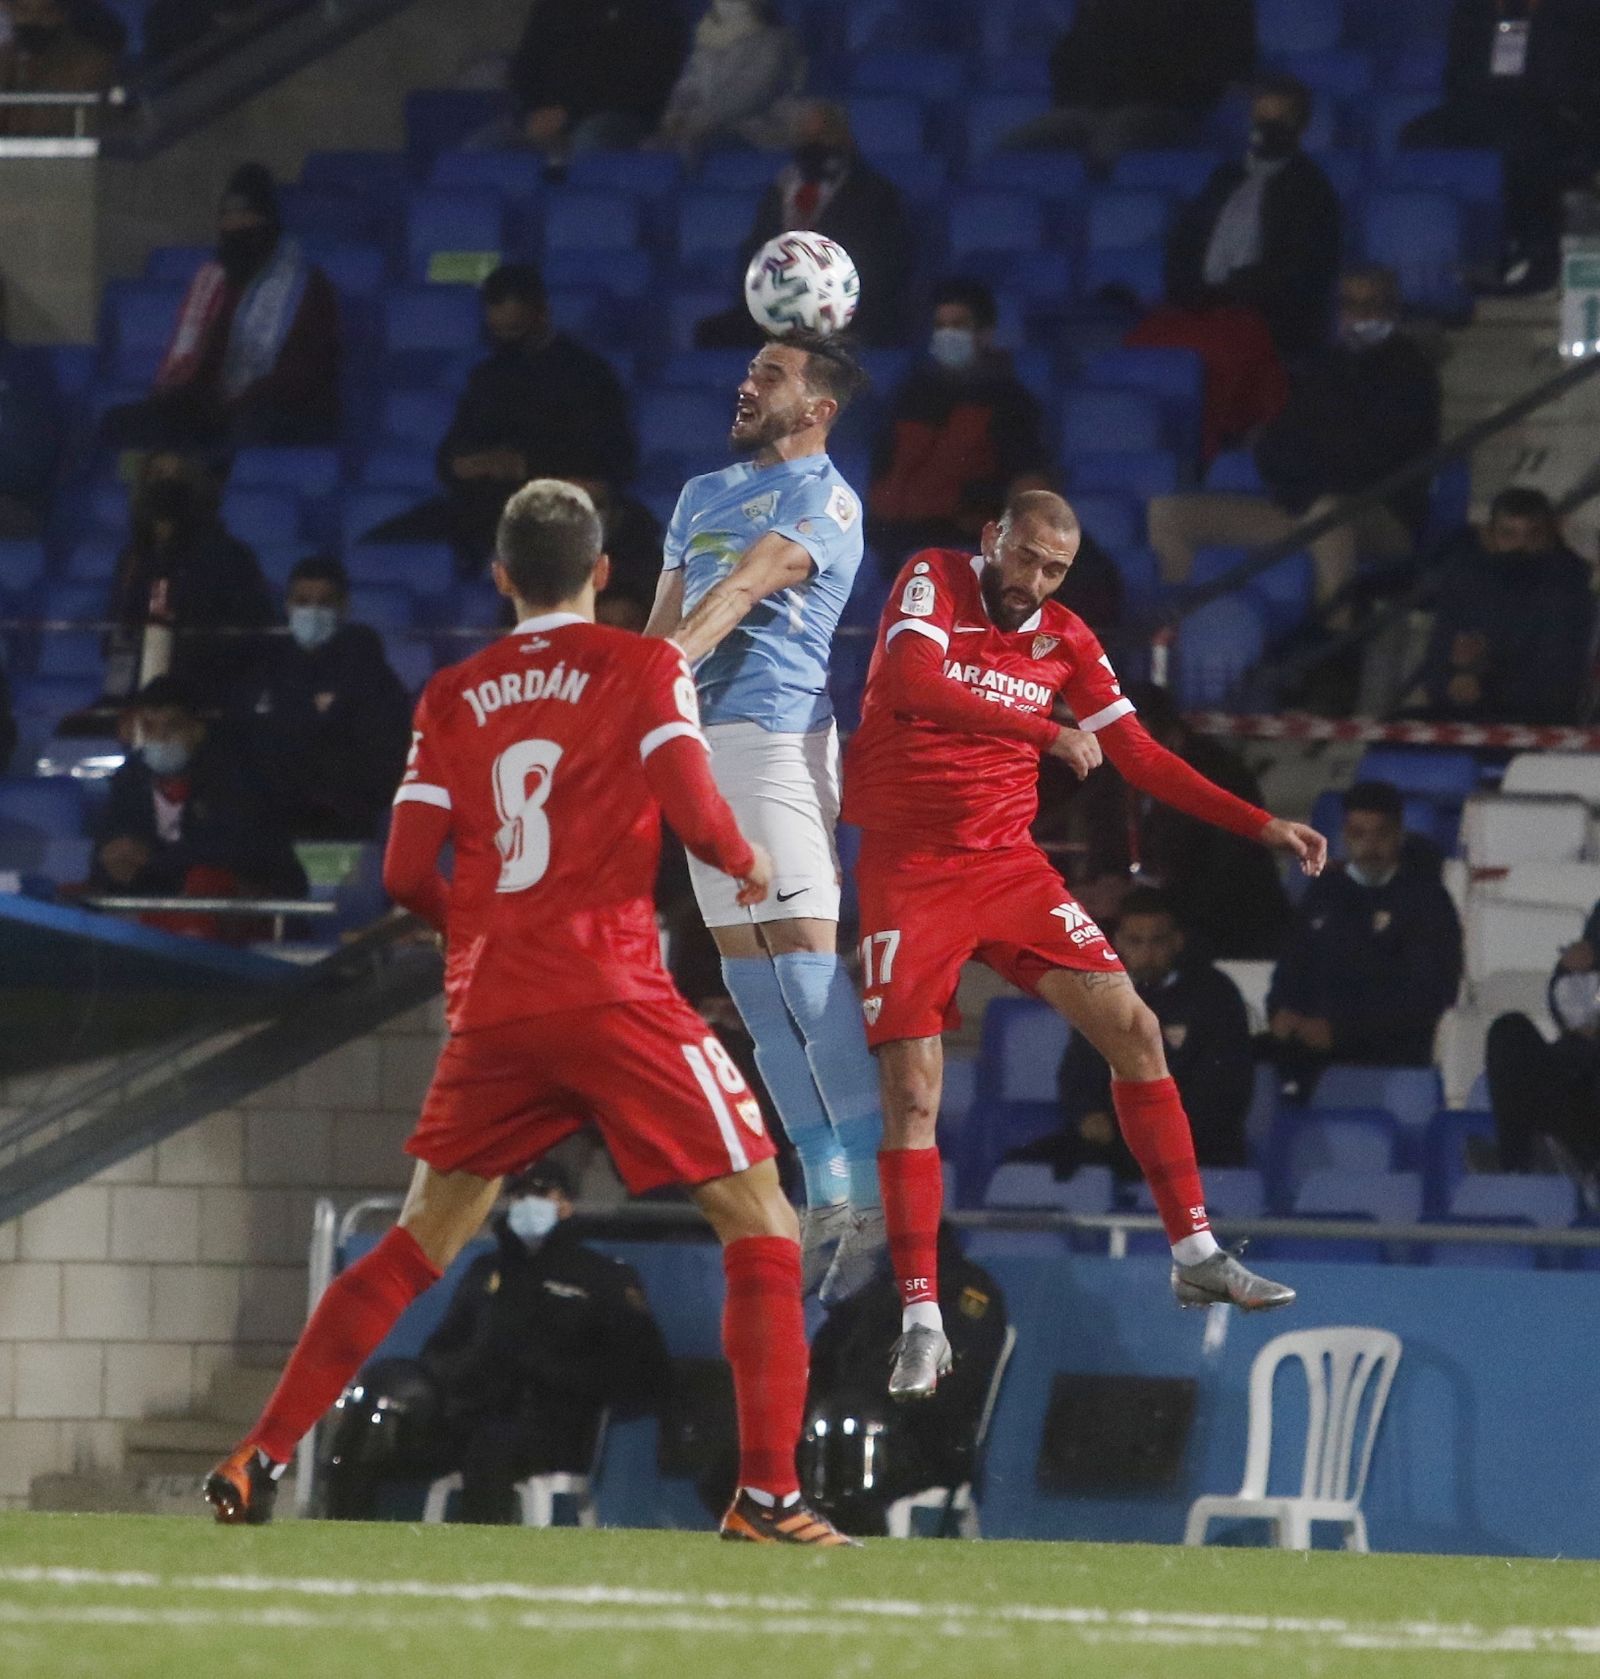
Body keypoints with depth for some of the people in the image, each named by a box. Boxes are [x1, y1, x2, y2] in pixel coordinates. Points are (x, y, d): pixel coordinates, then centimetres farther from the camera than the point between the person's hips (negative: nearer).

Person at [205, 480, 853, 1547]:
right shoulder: (644, 669, 1)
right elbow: (694, 814, -11)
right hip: (615, 997, -4)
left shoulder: (454, 697, 11)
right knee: (763, 1224, 2)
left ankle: (256, 1465, 12)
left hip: (492, 1014, 4)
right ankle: (768, 1492, -10)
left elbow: (406, 874, 8)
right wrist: (749, 866, 10)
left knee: (418, 1246, 17)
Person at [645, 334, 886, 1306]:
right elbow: (664, 623, 25)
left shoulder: (823, 501, -4)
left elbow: (743, 588, -20)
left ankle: (873, 1194, -19)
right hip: (698, 747, 8)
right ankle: (826, 1193, 6)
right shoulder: (704, 495, 22)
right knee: (749, 975, 4)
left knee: (805, 955, -16)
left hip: (776, 735, -8)